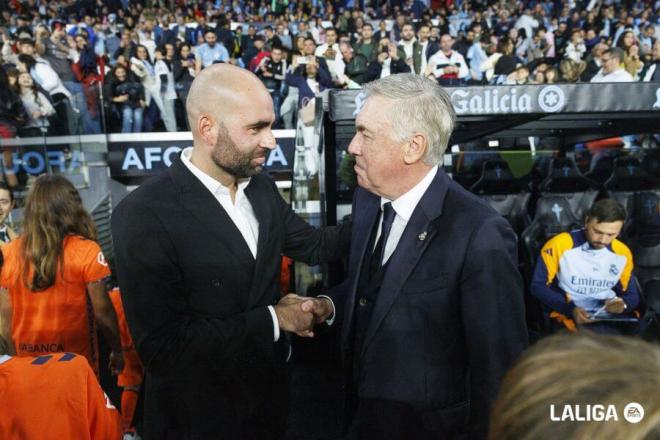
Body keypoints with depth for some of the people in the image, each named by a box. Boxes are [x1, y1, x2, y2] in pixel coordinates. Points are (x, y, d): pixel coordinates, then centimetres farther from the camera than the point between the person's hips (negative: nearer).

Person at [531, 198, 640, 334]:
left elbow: (632, 295, 18)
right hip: (570, 317, -5)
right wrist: (570, 309, -18)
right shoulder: (559, 245, -8)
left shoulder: (623, 253, 6)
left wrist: (623, 305, -7)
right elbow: (538, 286, -5)